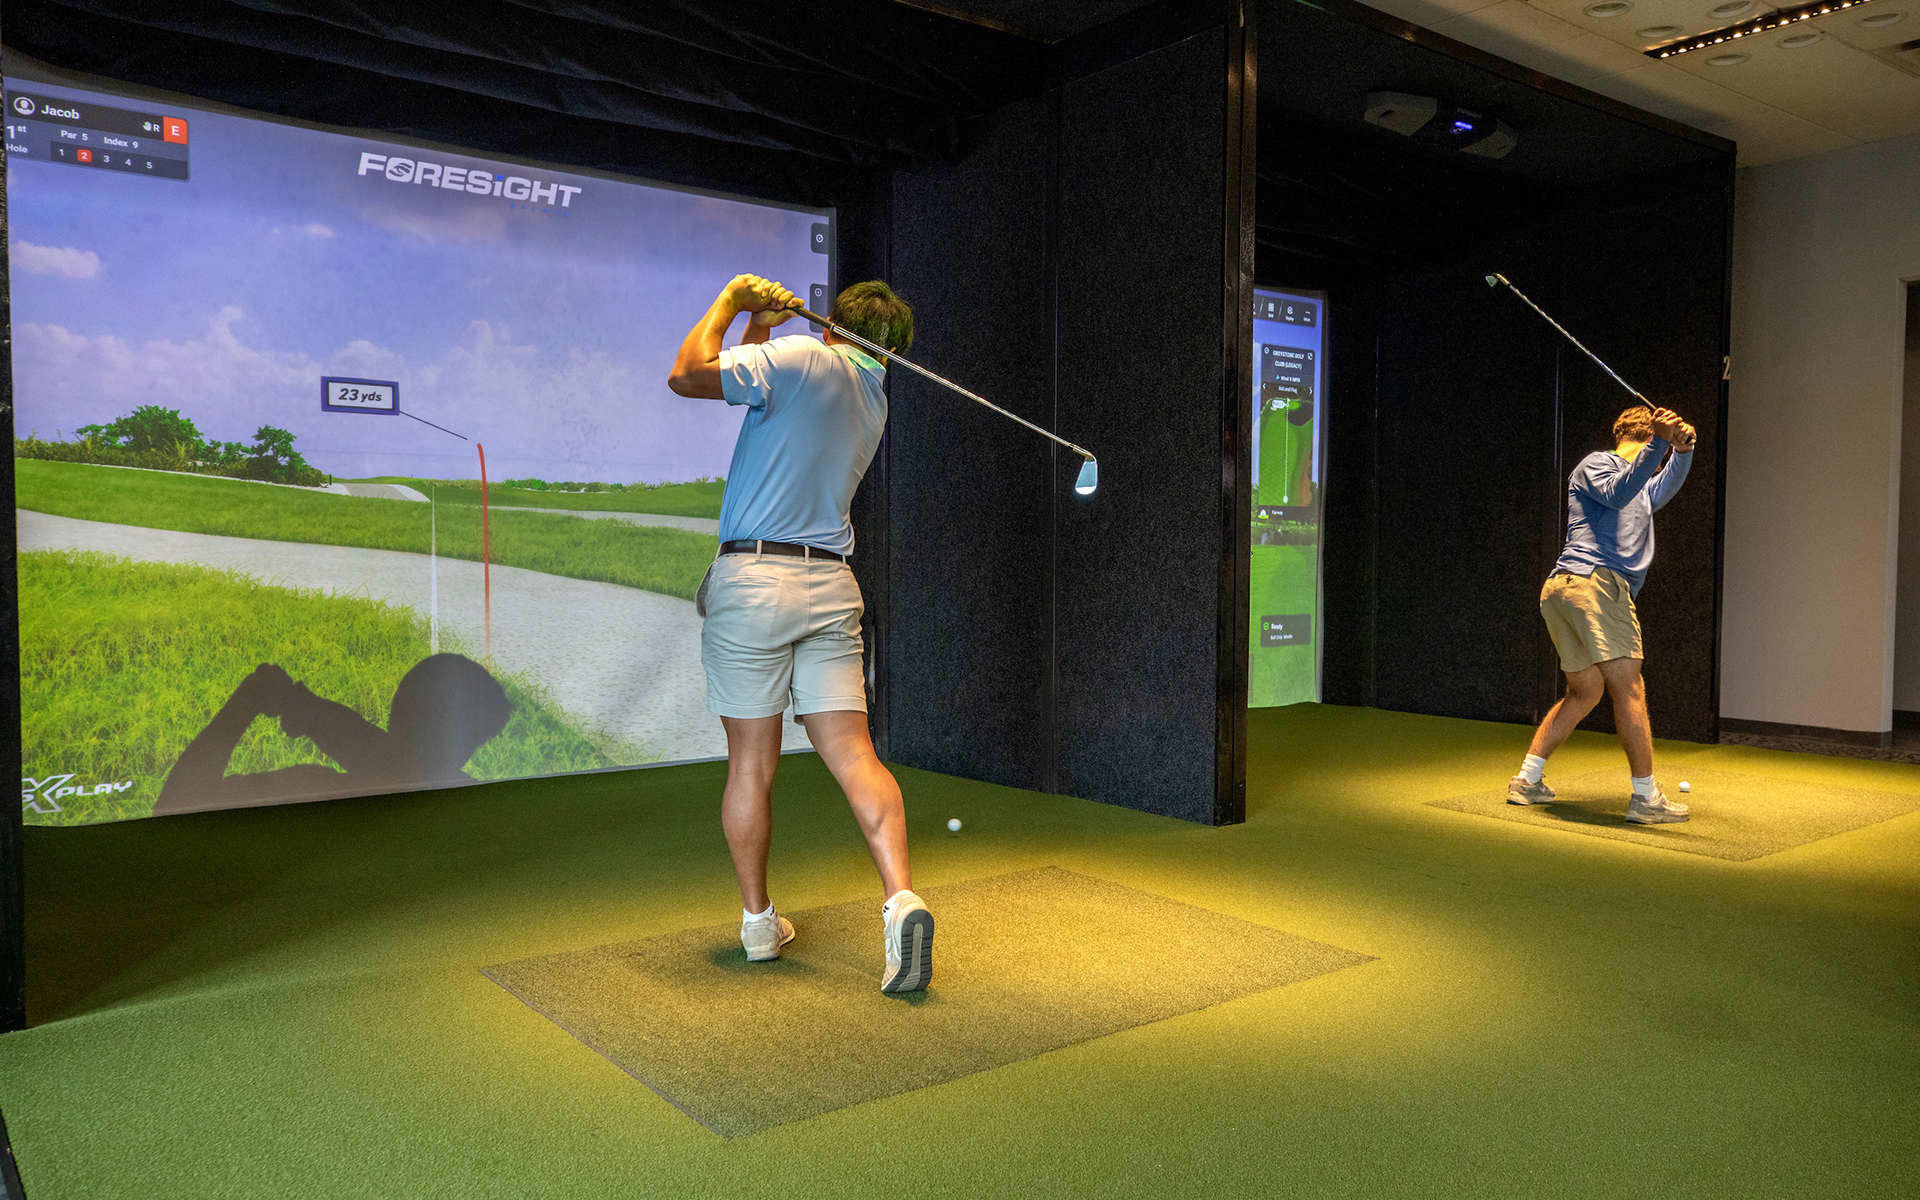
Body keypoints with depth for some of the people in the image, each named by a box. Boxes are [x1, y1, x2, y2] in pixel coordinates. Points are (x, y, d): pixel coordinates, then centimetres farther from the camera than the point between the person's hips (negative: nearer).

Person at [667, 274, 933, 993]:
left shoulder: (803, 359, -5)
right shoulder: (874, 401, 17)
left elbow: (687, 376, -9)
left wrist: (728, 306, 4)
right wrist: (758, 329, 21)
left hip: (754, 577, -5)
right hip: (832, 585, 5)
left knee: (751, 765, 5)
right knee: (852, 752, 0)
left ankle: (758, 921, 16)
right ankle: (901, 899, -15)